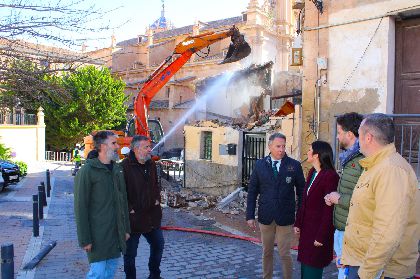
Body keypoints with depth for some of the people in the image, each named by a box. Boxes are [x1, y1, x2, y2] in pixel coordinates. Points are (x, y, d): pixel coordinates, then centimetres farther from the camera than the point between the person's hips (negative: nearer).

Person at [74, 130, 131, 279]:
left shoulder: (117, 169, 10)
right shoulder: (87, 171, -11)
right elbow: (80, 207, -13)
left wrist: (126, 229, 14)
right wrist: (85, 239, -14)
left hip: (116, 234, 6)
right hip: (98, 235, -6)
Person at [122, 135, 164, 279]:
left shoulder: (151, 164, 5)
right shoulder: (125, 166, -19)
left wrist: (157, 199, 9)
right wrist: (129, 209, -18)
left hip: (152, 215, 7)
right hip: (133, 217, -7)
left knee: (158, 245, 18)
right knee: (130, 252, 8)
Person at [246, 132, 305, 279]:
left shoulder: (294, 165, -4)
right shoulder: (260, 165, 0)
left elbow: (301, 191, 0)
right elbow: (252, 191, 2)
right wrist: (250, 215, -1)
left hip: (285, 218, -2)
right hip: (265, 217, 2)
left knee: (285, 255, 5)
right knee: (267, 253, 16)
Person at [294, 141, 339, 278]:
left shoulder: (330, 176, -19)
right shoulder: (312, 173, 7)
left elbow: (329, 210, -19)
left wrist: (321, 236, -17)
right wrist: (298, 223, 10)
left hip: (318, 229, -8)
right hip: (306, 228, 8)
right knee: (305, 266, 18)